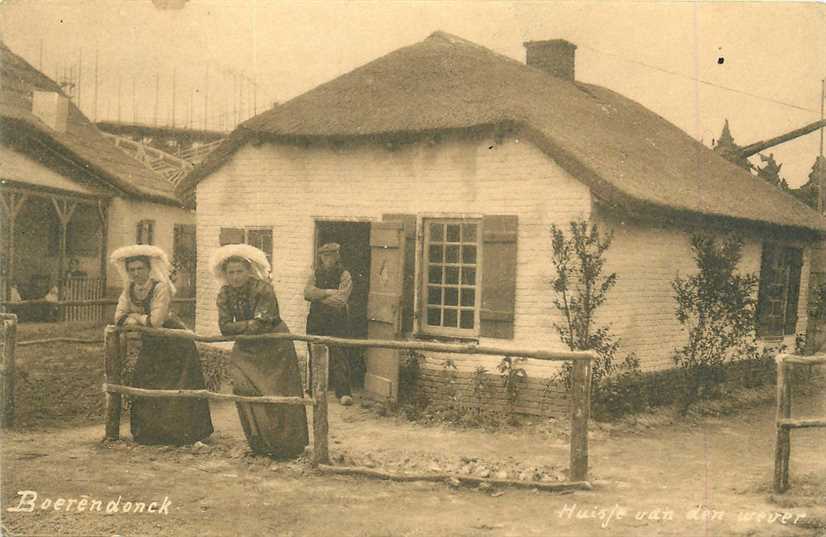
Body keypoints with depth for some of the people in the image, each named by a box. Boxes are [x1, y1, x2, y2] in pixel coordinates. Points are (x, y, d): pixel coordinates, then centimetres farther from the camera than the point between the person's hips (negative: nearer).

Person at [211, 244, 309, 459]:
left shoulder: (263, 289, -21)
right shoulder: (225, 295, -5)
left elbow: (263, 323, -27)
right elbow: (225, 327, -13)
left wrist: (240, 327, -16)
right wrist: (250, 325, -20)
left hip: (274, 346, -5)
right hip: (247, 349, 5)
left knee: (277, 396, -3)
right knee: (245, 391, -6)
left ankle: (285, 445, 8)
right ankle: (260, 443, 4)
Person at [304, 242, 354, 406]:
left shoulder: (344, 276, -2)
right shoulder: (315, 273, 11)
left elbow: (340, 300, -15)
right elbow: (308, 292, -6)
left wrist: (318, 297, -8)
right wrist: (328, 292, -16)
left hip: (337, 321, -4)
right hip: (317, 321, 4)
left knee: (339, 356, -11)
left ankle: (343, 393, -14)